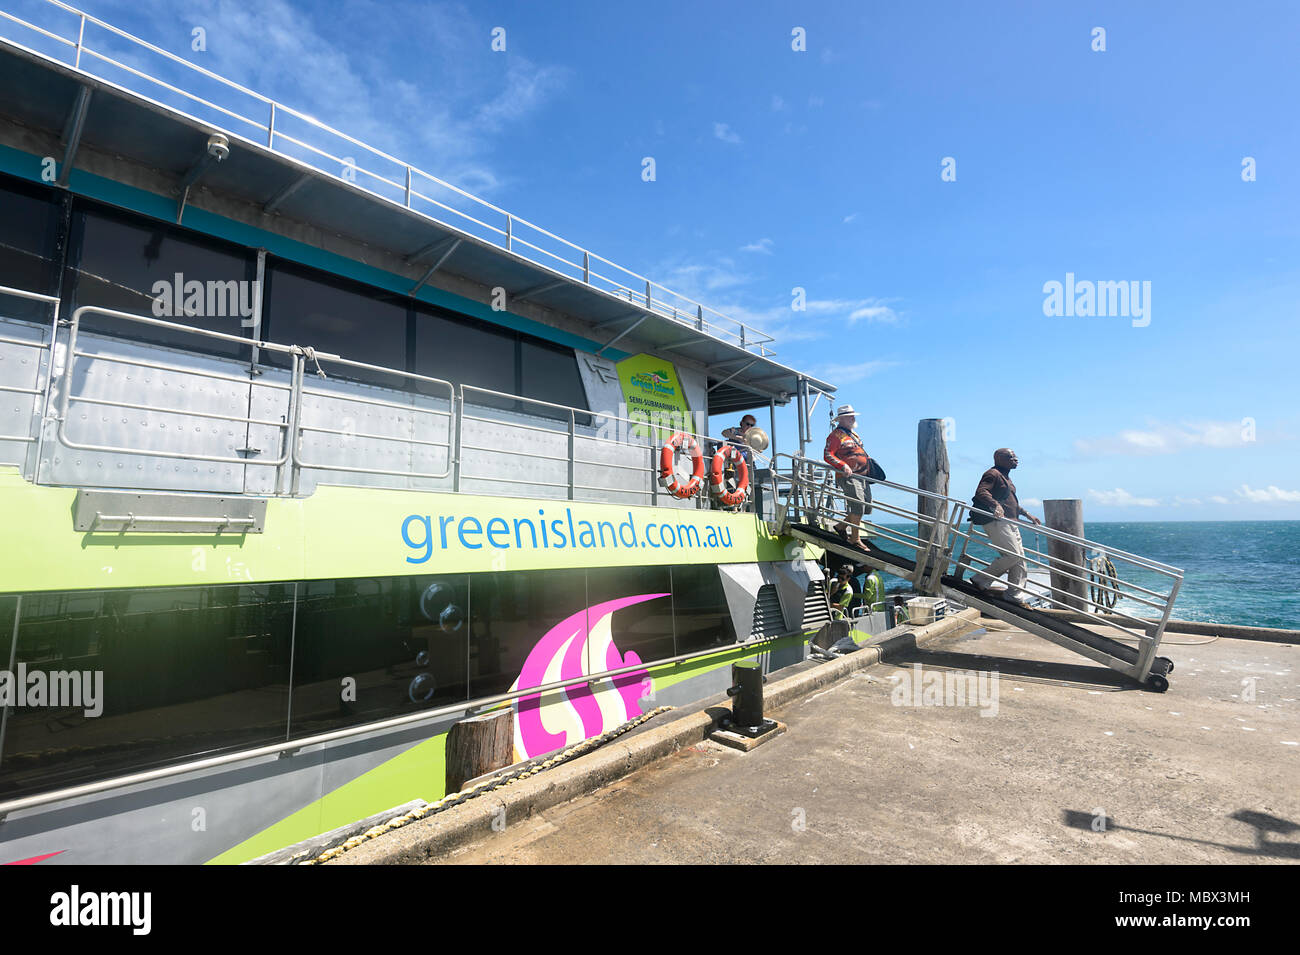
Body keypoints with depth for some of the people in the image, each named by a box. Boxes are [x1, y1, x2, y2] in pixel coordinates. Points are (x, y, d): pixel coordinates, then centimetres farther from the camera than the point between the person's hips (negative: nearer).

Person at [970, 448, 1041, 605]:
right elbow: (981, 492, -24)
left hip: (1009, 522, 11)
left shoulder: (1005, 477, 24)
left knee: (1020, 557, 7)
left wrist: (1027, 514, 32)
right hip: (996, 521, -10)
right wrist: (995, 505, -38)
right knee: (1013, 555, -16)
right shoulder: (993, 474, -8)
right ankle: (981, 579, -5)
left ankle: (1015, 594, 13)